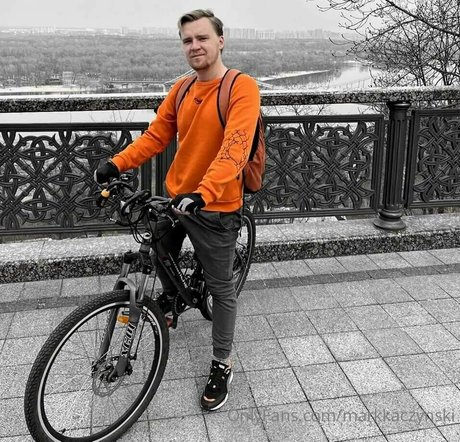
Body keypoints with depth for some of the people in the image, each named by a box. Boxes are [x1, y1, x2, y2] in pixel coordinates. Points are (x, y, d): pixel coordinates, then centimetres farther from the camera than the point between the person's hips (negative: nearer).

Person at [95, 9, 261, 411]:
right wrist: (117, 164, -8)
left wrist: (201, 193, -40)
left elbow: (234, 149, -28)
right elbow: (156, 136, 7)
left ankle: (222, 365, 23)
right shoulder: (181, 90, 6)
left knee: (221, 288, 7)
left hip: (215, 207, -6)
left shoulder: (242, 87, -15)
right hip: (174, 198, 6)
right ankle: (171, 295, 59)